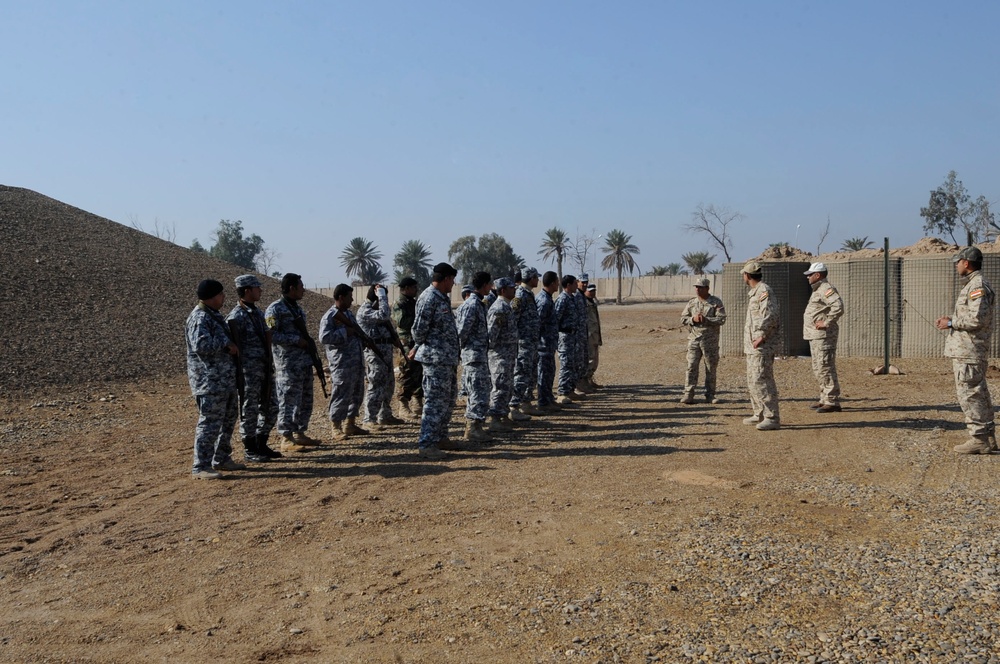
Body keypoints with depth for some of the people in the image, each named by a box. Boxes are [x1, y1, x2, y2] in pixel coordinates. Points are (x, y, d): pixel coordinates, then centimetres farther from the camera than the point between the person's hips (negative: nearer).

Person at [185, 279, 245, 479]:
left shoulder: (213, 315, 16)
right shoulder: (199, 318, -16)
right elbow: (201, 345, -29)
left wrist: (231, 346, 12)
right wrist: (226, 344, -19)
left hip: (226, 379, 10)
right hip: (210, 381, -10)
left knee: (228, 420, 17)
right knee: (210, 423, -8)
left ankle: (221, 459, 28)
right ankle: (201, 467, -3)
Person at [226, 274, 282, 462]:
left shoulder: (258, 312, 13)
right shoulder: (236, 317, -13)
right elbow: (234, 347, -14)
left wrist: (270, 360, 7)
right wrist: (240, 372, -15)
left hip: (265, 368, 8)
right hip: (249, 370, -8)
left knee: (270, 407, 13)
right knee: (250, 410, 0)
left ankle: (261, 445, 25)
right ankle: (249, 450, 11)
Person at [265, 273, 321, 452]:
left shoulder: (298, 309, 17)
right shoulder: (275, 309, -10)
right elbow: (271, 335, -18)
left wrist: (309, 341, 10)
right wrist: (296, 340, -19)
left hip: (305, 362, 9)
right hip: (288, 365, -9)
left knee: (305, 401, 13)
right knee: (288, 401, -5)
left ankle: (299, 433, 23)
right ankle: (286, 439, 1)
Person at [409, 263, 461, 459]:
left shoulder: (442, 298, 15)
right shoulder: (429, 298, -17)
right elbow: (419, 329, -18)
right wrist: (418, 347, 1)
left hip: (447, 358, 10)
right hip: (435, 358, -10)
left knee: (447, 399, 18)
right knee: (435, 401, -7)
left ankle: (440, 437, 29)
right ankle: (426, 445, -2)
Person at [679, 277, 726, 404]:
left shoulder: (716, 302, -1)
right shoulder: (691, 302, 9)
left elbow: (722, 319, -10)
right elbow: (683, 318, 9)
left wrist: (706, 319, -19)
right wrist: (693, 319, -11)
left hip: (711, 341, -2)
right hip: (694, 339, 2)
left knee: (711, 368, 6)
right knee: (692, 366, -3)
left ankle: (710, 394, 15)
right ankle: (688, 394, -2)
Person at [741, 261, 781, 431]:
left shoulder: (763, 291, -14)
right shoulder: (754, 292, 18)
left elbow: (770, 315, -24)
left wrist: (762, 337, -22)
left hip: (762, 346, -11)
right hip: (752, 346, 11)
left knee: (761, 381, -13)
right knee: (752, 381, 16)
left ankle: (772, 418, -11)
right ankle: (760, 414, 25)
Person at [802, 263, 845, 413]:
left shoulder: (826, 289, -14)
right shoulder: (818, 290, 20)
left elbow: (838, 306, -28)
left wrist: (826, 322, -23)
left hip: (823, 336, -11)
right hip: (815, 336, 11)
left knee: (825, 369, -10)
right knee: (818, 369, 15)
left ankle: (832, 402, -8)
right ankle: (825, 399, 21)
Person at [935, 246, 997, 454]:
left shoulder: (978, 286, -15)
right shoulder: (974, 285, 18)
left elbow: (977, 318, -23)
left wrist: (951, 322, -12)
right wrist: (952, 320, 12)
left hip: (967, 351, -11)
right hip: (968, 349, 11)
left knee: (969, 394, -7)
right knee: (979, 394, 14)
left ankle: (979, 439, -4)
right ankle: (988, 437, 20)